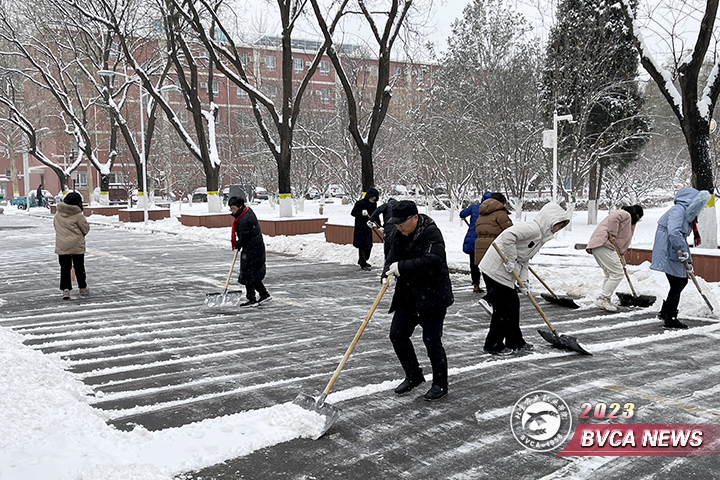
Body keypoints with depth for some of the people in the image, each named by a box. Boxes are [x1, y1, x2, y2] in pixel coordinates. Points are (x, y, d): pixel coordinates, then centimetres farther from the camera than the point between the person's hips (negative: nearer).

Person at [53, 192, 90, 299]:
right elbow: (86, 229, -6)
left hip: (62, 245, 3)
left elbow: (55, 225, 15)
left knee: (65, 268, 5)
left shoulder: (58, 214, 3)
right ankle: (83, 288, 23)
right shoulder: (78, 215, -13)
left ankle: (65, 289, -6)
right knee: (79, 267, 11)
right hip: (77, 246, -3)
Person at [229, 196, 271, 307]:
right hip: (257, 247, 11)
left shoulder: (243, 220, -25)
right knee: (254, 273, 17)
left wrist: (237, 245, -1)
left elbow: (244, 237, -21)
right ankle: (264, 294, 23)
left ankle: (251, 299, 6)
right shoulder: (248, 210, 7)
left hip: (251, 250, -11)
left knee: (249, 274, -2)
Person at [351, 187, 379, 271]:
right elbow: (353, 213, -8)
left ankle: (362, 261, 30)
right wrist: (362, 213, -25)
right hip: (360, 227, -7)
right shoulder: (360, 203, -12)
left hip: (368, 227, 7)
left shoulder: (373, 204, 7)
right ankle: (363, 264, 1)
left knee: (369, 245, 12)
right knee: (362, 245, -6)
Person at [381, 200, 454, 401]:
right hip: (407, 297, 8)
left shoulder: (431, 233, -16)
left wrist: (402, 267, -29)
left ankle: (440, 383, 15)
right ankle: (414, 376, 26)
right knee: (397, 335, 7)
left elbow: (431, 261, -29)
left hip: (432, 297, -8)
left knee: (432, 340, -5)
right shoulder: (397, 234, 6)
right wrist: (387, 273, -7)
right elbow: (391, 257, 15)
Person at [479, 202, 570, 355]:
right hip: (496, 270, -10)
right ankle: (493, 345, 10)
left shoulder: (540, 235, 15)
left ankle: (515, 342, 28)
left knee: (513, 305, 16)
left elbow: (523, 259, 16)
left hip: (505, 273, 10)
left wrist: (524, 280, 4)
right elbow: (508, 235, -32)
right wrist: (510, 260, -24)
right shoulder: (533, 228, -18)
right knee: (502, 308, -2)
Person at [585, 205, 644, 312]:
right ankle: (603, 299, -10)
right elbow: (613, 218, -20)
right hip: (603, 244, -11)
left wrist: (621, 259, 27)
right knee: (617, 273, -10)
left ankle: (605, 300, 18)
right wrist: (612, 235, -18)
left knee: (610, 274, 17)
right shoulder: (626, 215, 2)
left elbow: (623, 242, 31)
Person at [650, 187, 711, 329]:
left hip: (675, 253, 10)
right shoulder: (678, 210, -17)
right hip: (668, 253, -10)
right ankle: (670, 319, 3)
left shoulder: (687, 213, 17)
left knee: (682, 281, 16)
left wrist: (688, 260, 20)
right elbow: (673, 232, -32)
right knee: (677, 284, -6)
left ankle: (664, 312, 26)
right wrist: (684, 251, -27)